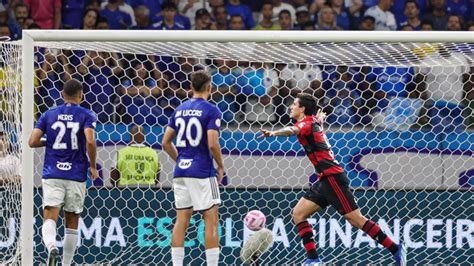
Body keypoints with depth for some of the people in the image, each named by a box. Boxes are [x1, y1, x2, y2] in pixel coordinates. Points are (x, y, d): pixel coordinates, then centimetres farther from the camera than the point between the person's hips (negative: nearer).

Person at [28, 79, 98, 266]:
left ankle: (51, 245, -39)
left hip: (52, 175, 1)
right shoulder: (86, 116, -1)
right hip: (76, 177, 0)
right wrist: (93, 167, -3)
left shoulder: (49, 115, 7)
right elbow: (90, 141, -16)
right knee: (72, 225, 11)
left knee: (50, 218, -9)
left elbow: (32, 142, 0)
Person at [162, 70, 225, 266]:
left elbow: (166, 143, 12)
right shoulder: (211, 110, -8)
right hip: (202, 172, -6)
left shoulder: (180, 110, 10)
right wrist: (221, 167, -2)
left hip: (181, 170, 6)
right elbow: (212, 144, -16)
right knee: (211, 220, -1)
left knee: (181, 220, 6)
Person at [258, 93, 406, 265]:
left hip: (332, 177, -10)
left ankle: (395, 249, -5)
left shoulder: (307, 123, -10)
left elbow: (292, 131, -35)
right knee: (298, 214, 3)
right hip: (325, 180, 10)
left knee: (355, 219, -10)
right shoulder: (314, 122, 16)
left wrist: (273, 133, -53)